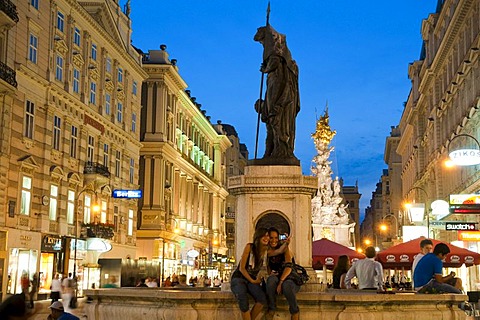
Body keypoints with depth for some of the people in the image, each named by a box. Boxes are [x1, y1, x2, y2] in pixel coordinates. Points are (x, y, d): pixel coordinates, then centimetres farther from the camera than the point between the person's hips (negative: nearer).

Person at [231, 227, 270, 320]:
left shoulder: (266, 251, 4)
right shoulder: (249, 247, -11)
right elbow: (241, 268, -10)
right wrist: (252, 281, -8)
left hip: (252, 280, 4)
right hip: (238, 278, -4)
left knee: (262, 299, -27)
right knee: (243, 301, -35)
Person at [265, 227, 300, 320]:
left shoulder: (284, 249, -4)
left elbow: (289, 267, -17)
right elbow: (269, 271, 7)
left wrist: (281, 282, -29)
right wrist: (271, 274, -17)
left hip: (291, 279, -3)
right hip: (277, 279, 3)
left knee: (286, 285, -38)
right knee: (271, 279, -33)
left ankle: (295, 312, -17)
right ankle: (271, 309, -21)